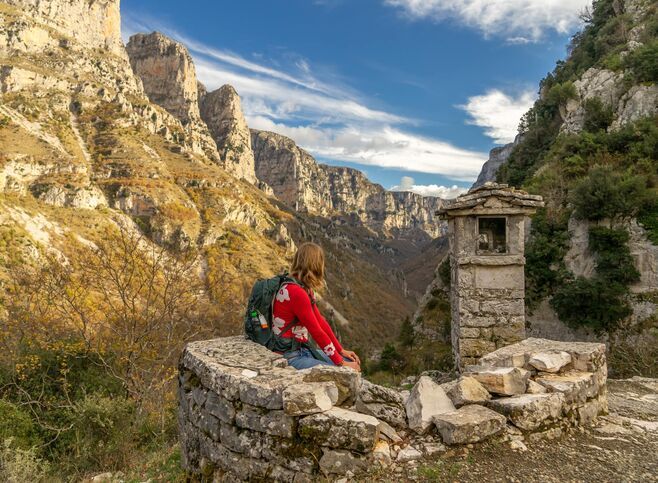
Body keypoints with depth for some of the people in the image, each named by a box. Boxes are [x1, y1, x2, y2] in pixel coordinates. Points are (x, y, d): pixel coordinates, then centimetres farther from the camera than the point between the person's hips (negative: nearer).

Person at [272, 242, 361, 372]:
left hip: (302, 349, 10)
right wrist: (340, 363, -14)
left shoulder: (305, 289, 7)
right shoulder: (296, 292, -23)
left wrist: (341, 350, 7)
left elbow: (320, 321, 9)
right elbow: (317, 332, -21)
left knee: (352, 363, 4)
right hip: (288, 356, -10)